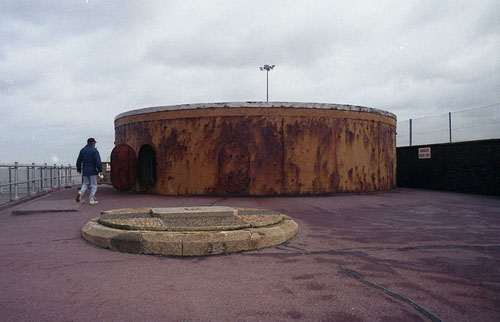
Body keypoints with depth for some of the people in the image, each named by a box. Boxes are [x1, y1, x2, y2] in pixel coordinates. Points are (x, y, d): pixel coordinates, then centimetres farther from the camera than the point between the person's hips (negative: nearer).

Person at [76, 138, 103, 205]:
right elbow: (98, 161, -16)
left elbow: (79, 161, 13)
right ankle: (91, 200, 2)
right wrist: (100, 170, -11)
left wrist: (79, 169, 22)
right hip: (93, 171, -5)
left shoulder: (82, 150, 8)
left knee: (85, 184, 17)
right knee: (94, 185, 4)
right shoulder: (94, 150, -10)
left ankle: (81, 192, -11)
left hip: (85, 171, 5)